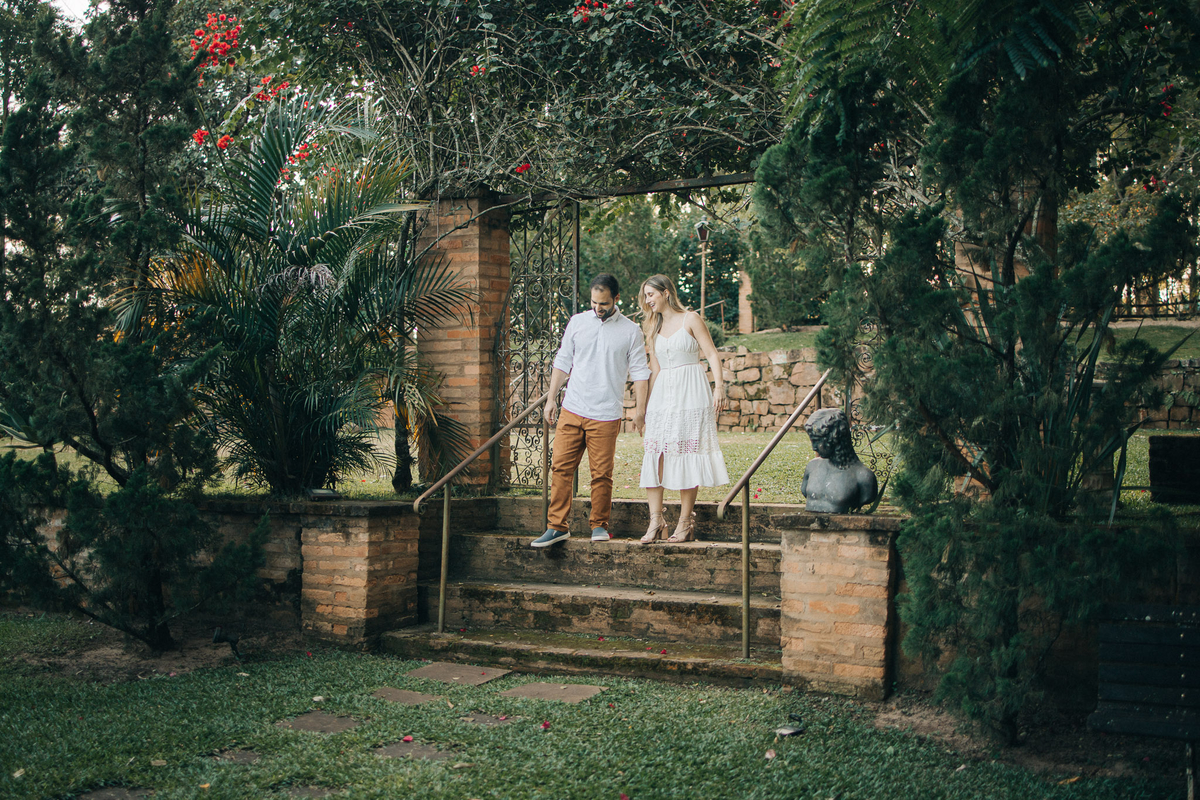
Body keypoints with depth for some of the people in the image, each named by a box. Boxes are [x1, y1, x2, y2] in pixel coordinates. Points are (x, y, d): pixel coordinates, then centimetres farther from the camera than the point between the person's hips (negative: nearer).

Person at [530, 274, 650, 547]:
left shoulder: (630, 330, 2)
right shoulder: (577, 322, 8)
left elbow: (639, 372, 4)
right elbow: (562, 362, 13)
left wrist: (640, 408, -3)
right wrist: (551, 399, 10)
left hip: (606, 415, -2)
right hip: (572, 410, 2)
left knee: (601, 473, 0)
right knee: (561, 467, -2)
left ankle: (599, 525, 17)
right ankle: (557, 526, 4)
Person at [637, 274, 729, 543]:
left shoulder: (690, 319, 0)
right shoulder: (652, 328, 16)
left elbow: (712, 353, -4)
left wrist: (719, 385, -16)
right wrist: (647, 402, 16)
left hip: (690, 393, -5)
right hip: (662, 393, 5)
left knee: (687, 454, -5)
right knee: (654, 453, -6)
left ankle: (685, 521, 0)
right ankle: (656, 519, -7)